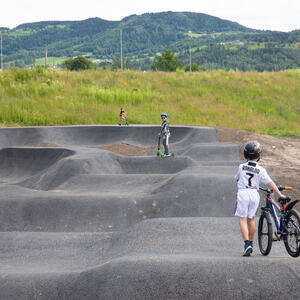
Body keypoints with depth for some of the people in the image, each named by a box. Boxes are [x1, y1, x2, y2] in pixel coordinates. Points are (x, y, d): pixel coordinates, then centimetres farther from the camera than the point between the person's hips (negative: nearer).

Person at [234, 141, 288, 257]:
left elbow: (237, 178, 19)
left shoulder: (242, 167, 1)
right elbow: (270, 183, -6)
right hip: (254, 194, 1)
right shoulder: (261, 170, -3)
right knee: (251, 219, 17)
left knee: (243, 220, -1)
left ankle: (247, 244, -17)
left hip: (243, 193, -1)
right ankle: (251, 243, 25)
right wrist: (280, 194, -2)